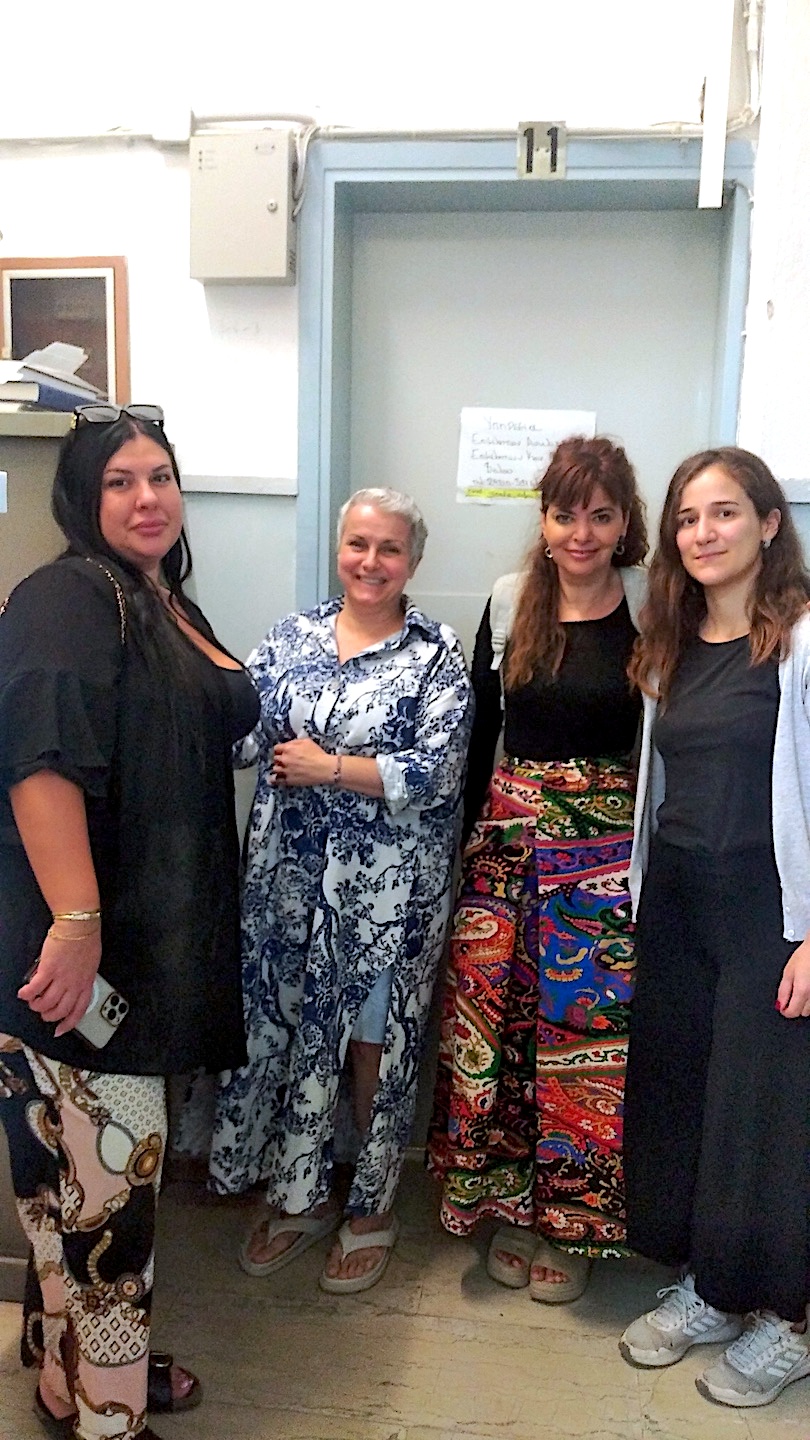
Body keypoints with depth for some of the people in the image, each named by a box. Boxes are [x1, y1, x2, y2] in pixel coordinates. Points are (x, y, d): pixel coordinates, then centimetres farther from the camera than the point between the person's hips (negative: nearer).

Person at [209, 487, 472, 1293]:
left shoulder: (436, 654, -5)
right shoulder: (291, 636, 6)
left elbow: (438, 771, -15)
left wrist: (327, 767, -16)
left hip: (388, 885, -3)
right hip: (288, 875, 4)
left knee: (374, 1040, 8)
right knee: (288, 1029, 12)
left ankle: (372, 1206, 31)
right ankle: (299, 1194, 34)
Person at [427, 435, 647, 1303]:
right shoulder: (510, 601, 4)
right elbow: (479, 729, 9)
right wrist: (468, 834, 8)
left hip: (611, 846, -2)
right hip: (510, 833, 3)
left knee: (588, 1032, 3)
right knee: (495, 1020, 7)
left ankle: (573, 1225, 25)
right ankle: (512, 1204, 29)